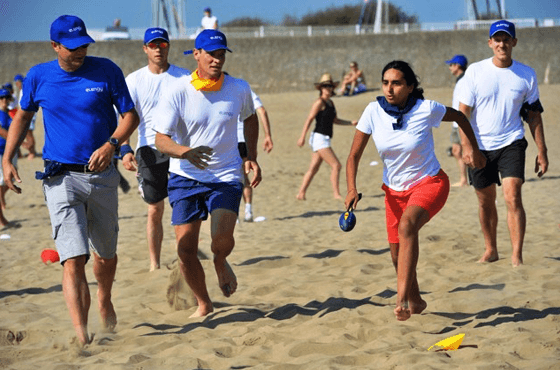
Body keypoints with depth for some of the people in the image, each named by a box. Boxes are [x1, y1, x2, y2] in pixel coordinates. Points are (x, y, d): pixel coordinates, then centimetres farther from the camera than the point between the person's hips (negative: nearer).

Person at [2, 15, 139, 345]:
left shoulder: (107, 71, -1)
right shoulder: (38, 77, 0)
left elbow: (131, 115, 2)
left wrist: (112, 144, -16)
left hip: (102, 176, 2)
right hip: (62, 178, -2)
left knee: (106, 253, 17)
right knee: (74, 259, -15)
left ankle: (105, 300, 48)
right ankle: (82, 336, -20)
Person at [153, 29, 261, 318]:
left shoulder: (239, 89, -2)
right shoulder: (177, 92, -10)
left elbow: (250, 119, 20)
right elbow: (161, 139, -14)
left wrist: (251, 158, 11)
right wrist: (185, 152, -35)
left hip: (227, 175, 0)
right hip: (185, 176, 0)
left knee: (222, 237, -22)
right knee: (185, 248, -4)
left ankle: (220, 263, 17)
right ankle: (203, 305, 19)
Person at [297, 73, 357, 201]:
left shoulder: (330, 103, 16)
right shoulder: (319, 102, -10)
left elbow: (335, 120, 25)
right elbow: (309, 119, -14)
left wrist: (351, 123, 16)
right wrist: (302, 137, -19)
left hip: (325, 139, 9)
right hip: (319, 138, -9)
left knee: (313, 169, 9)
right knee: (336, 165, -12)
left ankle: (301, 193, 12)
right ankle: (336, 194, -9)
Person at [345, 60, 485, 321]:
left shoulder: (426, 109, -18)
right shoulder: (374, 111, -12)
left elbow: (459, 117, 4)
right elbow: (354, 155, -7)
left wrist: (472, 148, 8)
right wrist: (352, 189, -21)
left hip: (430, 183, -4)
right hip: (394, 190, 4)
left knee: (407, 224, -34)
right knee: (397, 255, 9)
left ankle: (402, 298, -40)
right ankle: (415, 301, 39)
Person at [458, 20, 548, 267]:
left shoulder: (527, 75, 2)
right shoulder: (475, 71, -2)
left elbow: (534, 115, 9)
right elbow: (463, 112, -2)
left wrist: (542, 152, 7)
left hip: (511, 144, -1)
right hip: (480, 146, 1)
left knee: (513, 198, -15)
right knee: (485, 201, 10)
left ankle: (517, 256, -12)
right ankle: (490, 250, 30)